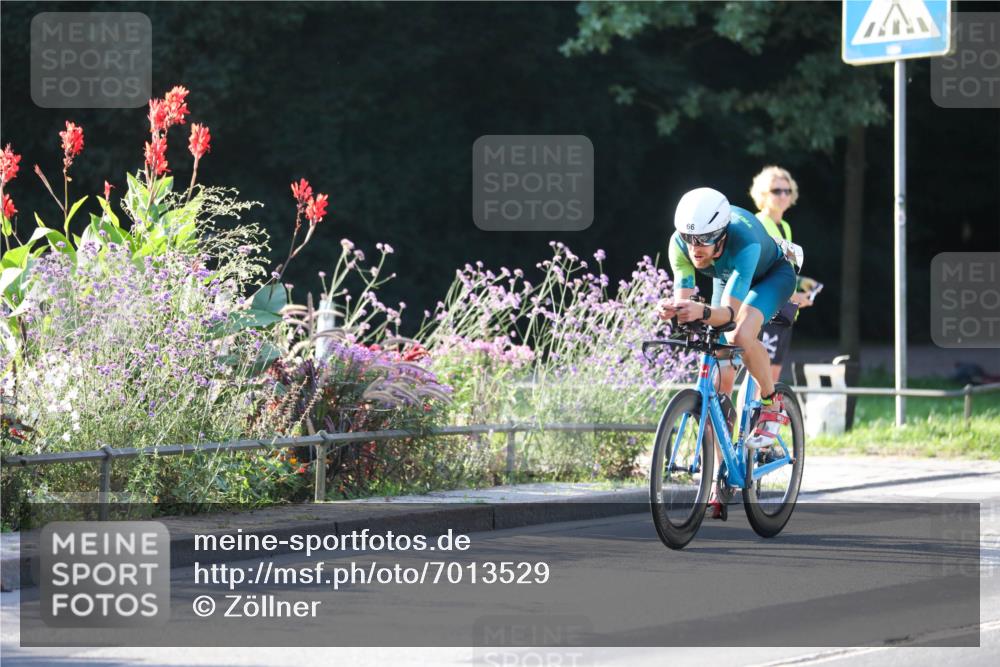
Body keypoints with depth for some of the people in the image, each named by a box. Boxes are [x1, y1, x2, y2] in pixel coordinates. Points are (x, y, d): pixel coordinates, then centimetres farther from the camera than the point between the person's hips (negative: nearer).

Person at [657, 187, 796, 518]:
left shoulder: (744, 240, -43)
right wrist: (670, 309, -53)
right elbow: (683, 298, -31)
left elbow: (729, 312, -48)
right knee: (720, 382, -5)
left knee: (741, 336, -36)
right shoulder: (681, 243, -31)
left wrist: (703, 312, -68)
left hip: (772, 276, -4)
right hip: (727, 279, 5)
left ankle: (771, 404, -8)